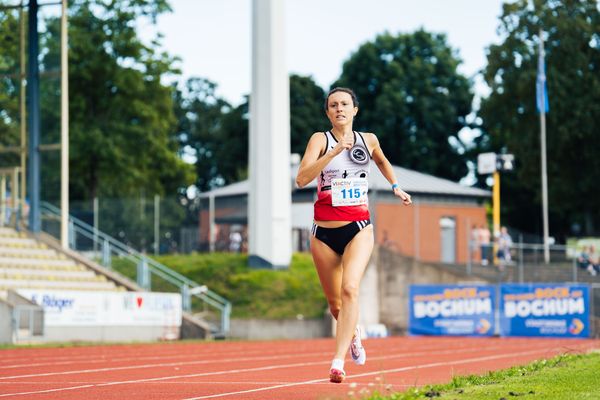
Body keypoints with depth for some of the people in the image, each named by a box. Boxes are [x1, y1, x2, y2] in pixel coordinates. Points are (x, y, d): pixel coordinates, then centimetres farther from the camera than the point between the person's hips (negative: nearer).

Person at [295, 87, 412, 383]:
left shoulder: (368, 140, 7)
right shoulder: (320, 139, -3)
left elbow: (382, 161, 32)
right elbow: (302, 178, -20)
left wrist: (395, 187, 25)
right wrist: (335, 151, -26)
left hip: (358, 228, 0)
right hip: (324, 231, 0)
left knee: (350, 288, -24)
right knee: (335, 303, 11)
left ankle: (338, 361, -27)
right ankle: (353, 333, 46)